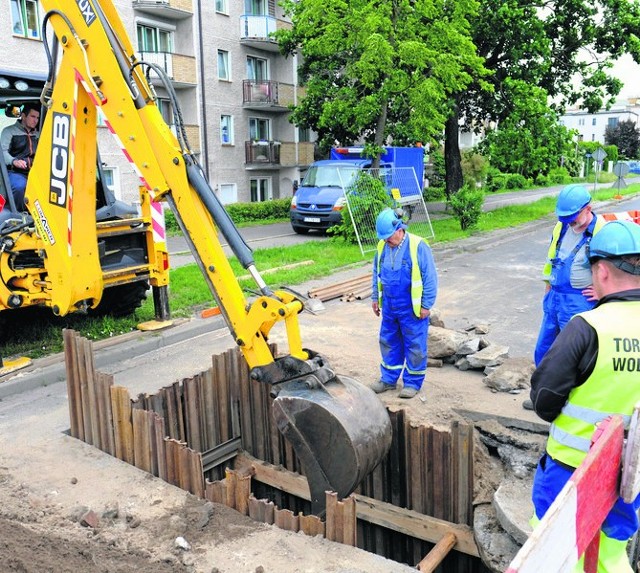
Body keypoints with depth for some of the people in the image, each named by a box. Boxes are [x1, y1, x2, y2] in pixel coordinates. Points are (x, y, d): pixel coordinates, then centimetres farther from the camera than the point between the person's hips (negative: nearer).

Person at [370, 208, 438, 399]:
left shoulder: (418, 246, -17)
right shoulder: (382, 246, 1)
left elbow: (430, 278, -13)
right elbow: (376, 274, 15)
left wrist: (426, 305, -12)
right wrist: (375, 297, 15)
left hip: (412, 308, -6)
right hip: (389, 306, 6)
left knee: (415, 346, 5)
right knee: (389, 342, 15)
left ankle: (413, 382, 19)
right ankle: (388, 379, 29)